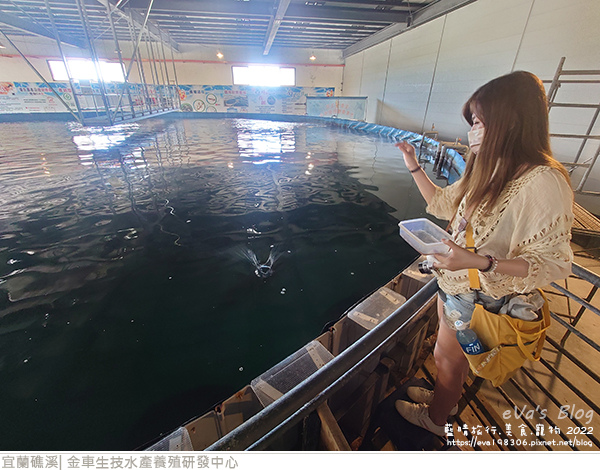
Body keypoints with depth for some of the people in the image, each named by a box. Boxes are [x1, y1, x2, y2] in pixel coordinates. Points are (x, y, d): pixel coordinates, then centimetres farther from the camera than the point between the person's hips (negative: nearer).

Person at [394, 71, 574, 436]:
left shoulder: (543, 182, -26)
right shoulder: (491, 169, 0)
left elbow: (553, 264, -22)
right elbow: (443, 203, 10)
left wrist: (480, 262, -34)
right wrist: (414, 166, 5)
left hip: (480, 298, -7)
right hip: (456, 283, 7)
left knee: (448, 357, 16)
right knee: (451, 354, 27)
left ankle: (435, 419, 45)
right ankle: (445, 397, 55)